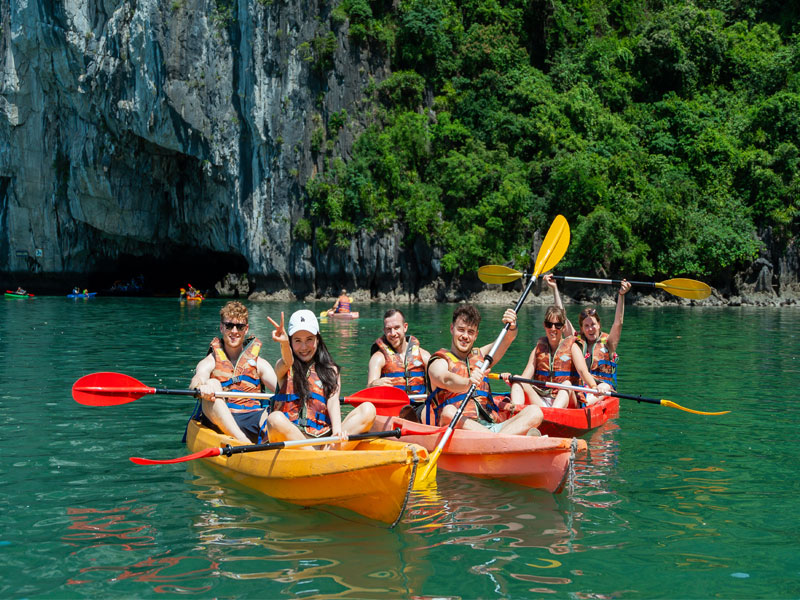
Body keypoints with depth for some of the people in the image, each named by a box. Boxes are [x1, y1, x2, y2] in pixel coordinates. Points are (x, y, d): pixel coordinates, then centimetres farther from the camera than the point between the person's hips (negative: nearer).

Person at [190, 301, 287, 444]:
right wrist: (202, 387, -36)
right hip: (220, 422, -2)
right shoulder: (210, 362, 13)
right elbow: (197, 379, -11)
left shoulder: (259, 363, 19)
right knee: (212, 384, -28)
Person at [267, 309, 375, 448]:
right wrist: (284, 343, -38)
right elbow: (288, 362, -14)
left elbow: (333, 401, 1)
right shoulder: (282, 367, 12)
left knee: (368, 409, -16)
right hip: (289, 436, -2)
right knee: (275, 419, -35)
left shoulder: (331, 370, 17)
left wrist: (337, 430, -20)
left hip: (322, 436, 3)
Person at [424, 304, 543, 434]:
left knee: (534, 412, -15)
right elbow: (446, 380, -16)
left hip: (492, 426, 5)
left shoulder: (479, 355, 27)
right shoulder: (439, 361, 8)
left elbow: (507, 339, 13)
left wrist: (512, 327, -12)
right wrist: (468, 382, -38)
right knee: (448, 412, -37)